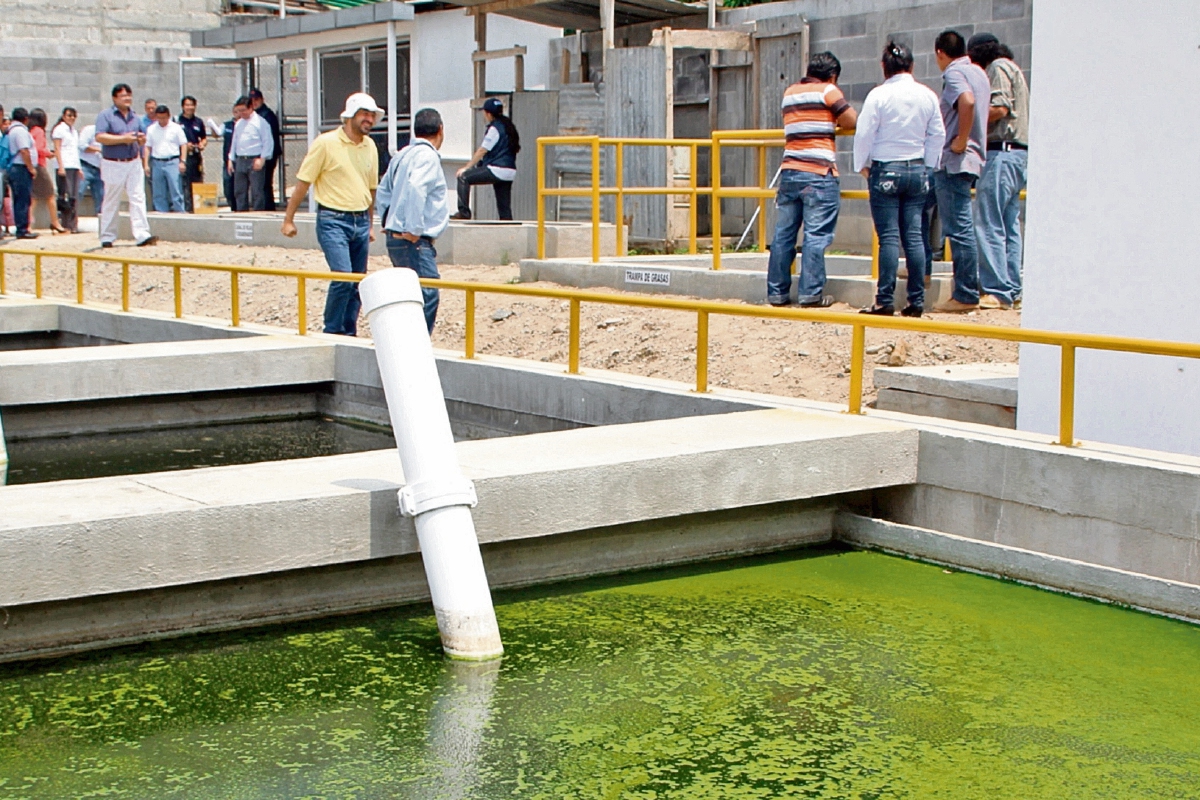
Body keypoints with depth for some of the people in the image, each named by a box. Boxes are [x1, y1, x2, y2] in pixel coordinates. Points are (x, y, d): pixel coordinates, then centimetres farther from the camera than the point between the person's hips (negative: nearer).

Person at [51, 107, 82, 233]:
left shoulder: (74, 131, 21)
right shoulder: (59, 129, 0)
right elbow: (57, 149, -7)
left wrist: (79, 168, 17)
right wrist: (61, 167, -15)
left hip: (74, 166, 7)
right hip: (65, 167, -7)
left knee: (74, 197, 3)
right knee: (66, 196, -11)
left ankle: (73, 225, 3)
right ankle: (66, 224, -9)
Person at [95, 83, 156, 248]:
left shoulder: (135, 117, 15)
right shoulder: (106, 115, -4)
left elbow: (142, 139, 24)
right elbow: (100, 137, -16)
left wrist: (142, 139, -1)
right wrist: (123, 138, -19)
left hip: (134, 163, 5)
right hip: (113, 165, -5)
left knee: (138, 199, -6)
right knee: (111, 202, 4)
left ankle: (142, 235, -11)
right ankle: (107, 237, 12)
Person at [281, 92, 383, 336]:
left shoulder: (370, 147, 10)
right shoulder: (326, 143, -7)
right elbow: (303, 182, -5)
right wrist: (288, 219, -5)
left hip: (360, 221, 6)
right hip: (333, 220, -6)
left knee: (358, 282, 6)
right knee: (343, 277, -16)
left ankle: (349, 335, 17)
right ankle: (331, 333, -2)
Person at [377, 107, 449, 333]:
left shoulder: (403, 154, 18)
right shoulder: (427, 155, -11)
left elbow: (383, 191, 28)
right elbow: (416, 189, -27)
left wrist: (388, 221, 25)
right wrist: (414, 229, -24)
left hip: (396, 238, 10)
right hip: (414, 242, -10)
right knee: (427, 296, -14)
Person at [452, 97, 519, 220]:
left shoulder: (495, 128, -8)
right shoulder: (508, 126, 17)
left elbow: (482, 151, -9)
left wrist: (466, 167, -4)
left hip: (497, 170, -9)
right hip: (510, 172, 9)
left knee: (463, 178, -6)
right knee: (504, 206, 11)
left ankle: (464, 212, -12)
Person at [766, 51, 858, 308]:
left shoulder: (789, 92, 18)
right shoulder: (828, 91, 1)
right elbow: (852, 121, 0)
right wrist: (835, 120, 20)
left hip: (789, 171, 6)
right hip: (819, 173, -6)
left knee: (783, 234, 7)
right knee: (816, 235, -4)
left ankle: (777, 292, 9)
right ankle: (811, 293, -7)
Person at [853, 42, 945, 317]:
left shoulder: (879, 95, -9)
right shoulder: (928, 96, 2)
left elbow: (864, 133, -8)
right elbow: (937, 135, 7)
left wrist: (862, 165, 6)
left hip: (885, 171, -4)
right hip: (917, 170, 4)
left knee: (889, 237, -3)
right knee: (914, 236, 6)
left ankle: (885, 301, -4)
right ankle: (917, 300, 5)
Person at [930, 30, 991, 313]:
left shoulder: (953, 73, -10)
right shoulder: (978, 72, 17)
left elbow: (967, 100, -30)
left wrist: (961, 140, -22)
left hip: (955, 161, -10)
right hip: (973, 158, 10)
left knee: (960, 227, -9)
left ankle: (966, 296, -9)